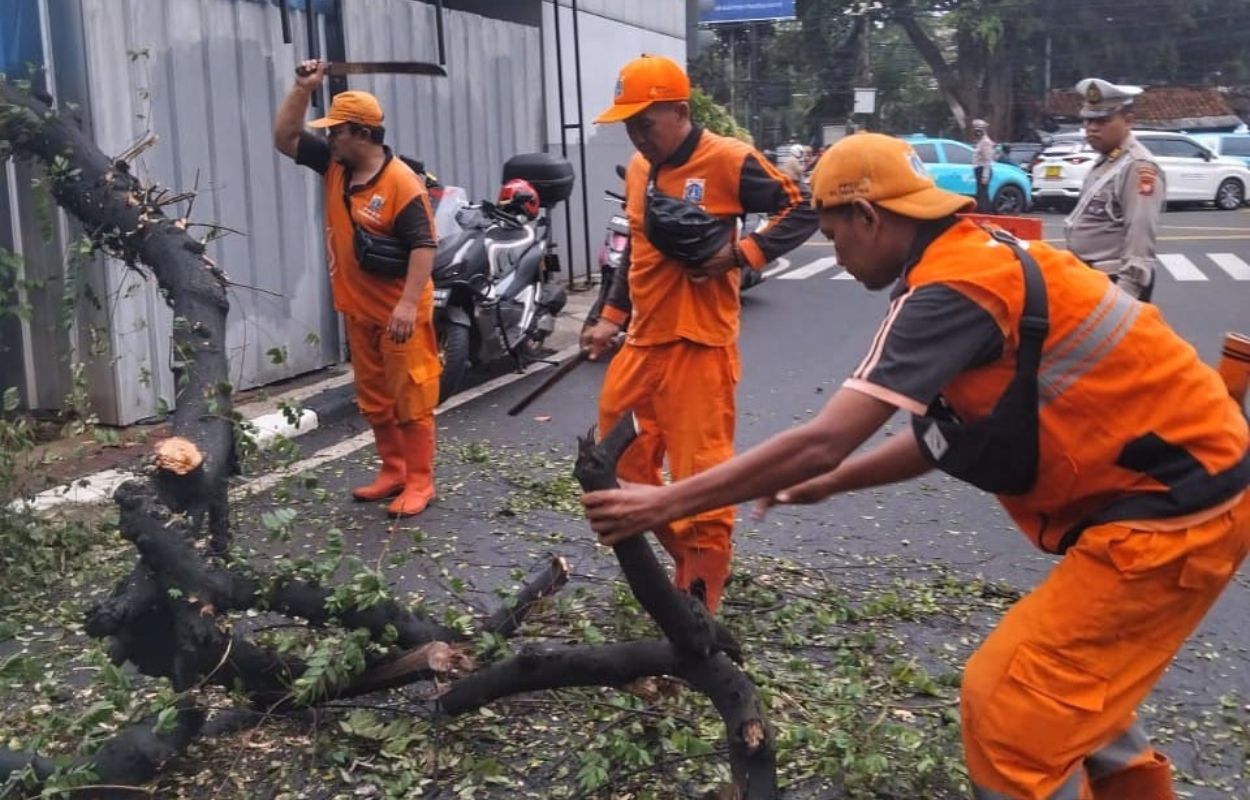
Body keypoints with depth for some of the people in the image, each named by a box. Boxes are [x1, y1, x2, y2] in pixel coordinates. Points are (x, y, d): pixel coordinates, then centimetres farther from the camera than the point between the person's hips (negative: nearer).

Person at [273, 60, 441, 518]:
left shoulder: (401, 183, -18)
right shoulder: (334, 166, 6)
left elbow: (423, 246, -22)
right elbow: (285, 139, 12)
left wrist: (408, 304, -29)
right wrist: (302, 88, 0)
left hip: (399, 314, -8)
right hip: (358, 311, 8)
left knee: (411, 399, 0)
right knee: (374, 400, 15)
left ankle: (419, 482, 6)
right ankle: (393, 471, 26)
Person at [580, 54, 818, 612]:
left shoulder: (728, 160, -11)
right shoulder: (638, 168, 12)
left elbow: (801, 212, -10)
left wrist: (738, 255, -20)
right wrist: (611, 317, 19)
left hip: (698, 343, -8)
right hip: (643, 340, 9)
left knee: (701, 469, -4)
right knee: (618, 456, 15)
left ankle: (699, 593, 8)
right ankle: (680, 555, 32)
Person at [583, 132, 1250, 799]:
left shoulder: (952, 286, -21)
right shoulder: (978, 257, 9)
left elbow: (822, 441, -26)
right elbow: (946, 436, 15)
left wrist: (665, 502, -20)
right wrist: (829, 485, 15)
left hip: (1174, 507, -10)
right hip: (1178, 486, 10)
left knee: (1006, 701, -3)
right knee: (1066, 685, 23)